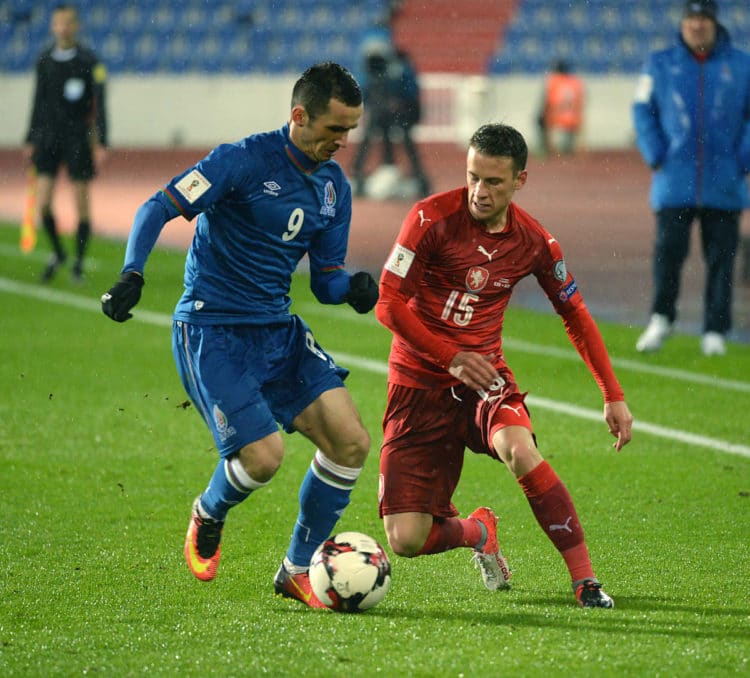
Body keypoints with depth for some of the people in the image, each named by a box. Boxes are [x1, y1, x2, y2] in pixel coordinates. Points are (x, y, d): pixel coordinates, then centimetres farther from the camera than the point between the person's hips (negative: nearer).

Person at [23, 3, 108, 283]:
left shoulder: (89, 61, -6)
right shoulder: (44, 60, 7)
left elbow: (100, 105, -8)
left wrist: (101, 143, -13)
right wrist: (30, 140, 14)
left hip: (77, 139, -3)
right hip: (48, 138, 3)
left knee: (82, 203, 1)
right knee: (43, 203, -5)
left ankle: (79, 263, 13)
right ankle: (57, 253, 18)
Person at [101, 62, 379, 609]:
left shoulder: (335, 187, 8)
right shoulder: (243, 162, -13)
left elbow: (324, 280, 13)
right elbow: (158, 207, -16)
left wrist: (351, 287, -11)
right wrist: (132, 275, -31)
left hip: (279, 331, 7)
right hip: (212, 332, -7)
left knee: (350, 442, -8)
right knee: (263, 455, -19)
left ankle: (298, 569, 9)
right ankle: (208, 516, 17)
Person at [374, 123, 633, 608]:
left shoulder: (534, 242, -3)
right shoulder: (432, 218, -14)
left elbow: (575, 314, 10)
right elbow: (388, 303, -13)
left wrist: (614, 396, 5)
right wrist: (451, 357, -23)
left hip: (483, 375, 1)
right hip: (420, 381, -1)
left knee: (519, 449, -35)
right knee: (407, 540, -9)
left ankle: (585, 580, -24)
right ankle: (478, 531, 27)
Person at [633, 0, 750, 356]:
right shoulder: (659, 64, 8)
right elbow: (643, 112, 11)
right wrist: (655, 158, 0)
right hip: (674, 181, 0)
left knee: (721, 257, 0)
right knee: (668, 249, -9)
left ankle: (715, 331, 7)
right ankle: (661, 320, 6)